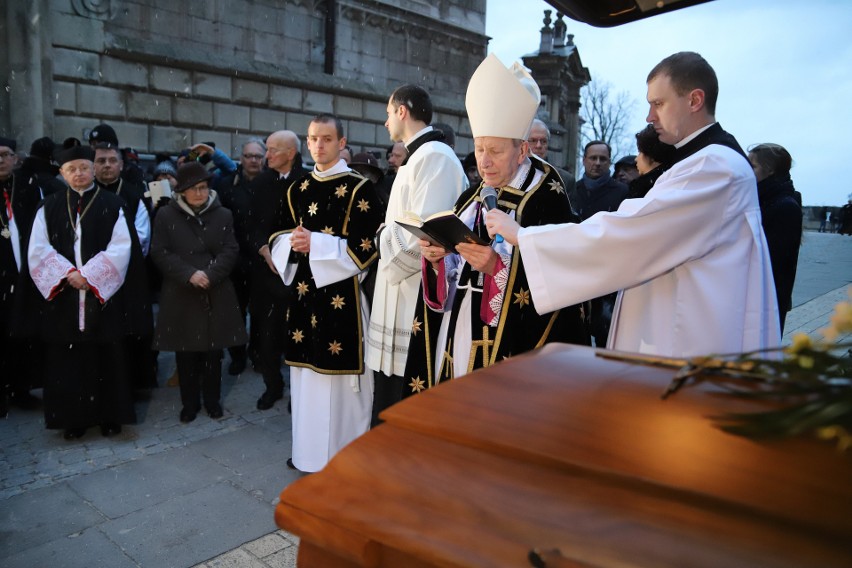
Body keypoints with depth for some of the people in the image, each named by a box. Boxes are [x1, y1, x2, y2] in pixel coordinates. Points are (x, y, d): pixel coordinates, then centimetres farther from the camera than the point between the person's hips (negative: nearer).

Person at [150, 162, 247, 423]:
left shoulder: (223, 215, 5)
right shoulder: (166, 215, 3)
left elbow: (231, 251, -2)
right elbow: (160, 253, -4)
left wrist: (210, 275, -16)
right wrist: (189, 274, -16)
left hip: (216, 294, 1)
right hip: (180, 295, 0)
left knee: (213, 350, 7)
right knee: (185, 352, 6)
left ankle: (212, 400, 22)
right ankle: (189, 403, 20)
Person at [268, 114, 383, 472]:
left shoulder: (359, 188, -6)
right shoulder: (297, 189, 12)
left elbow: (366, 246, -12)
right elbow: (281, 235, 17)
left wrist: (317, 243, -17)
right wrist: (292, 242, -7)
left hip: (342, 292, -6)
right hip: (304, 290, 6)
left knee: (340, 372, 0)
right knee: (306, 370, 13)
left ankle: (345, 456, 16)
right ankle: (308, 450, 29)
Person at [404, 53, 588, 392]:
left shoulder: (546, 200, -8)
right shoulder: (471, 199, 11)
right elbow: (449, 279, 13)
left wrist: (498, 267, -26)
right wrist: (436, 258, -7)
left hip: (508, 350, -6)